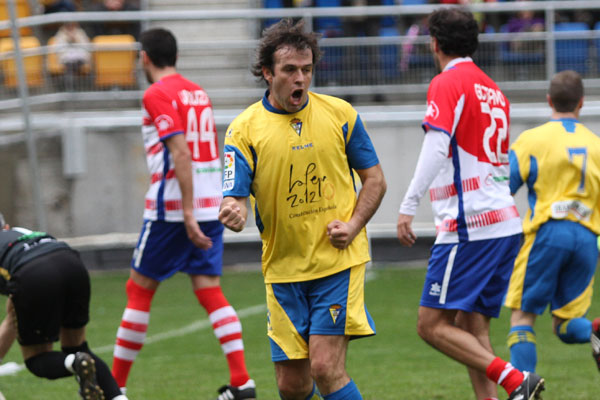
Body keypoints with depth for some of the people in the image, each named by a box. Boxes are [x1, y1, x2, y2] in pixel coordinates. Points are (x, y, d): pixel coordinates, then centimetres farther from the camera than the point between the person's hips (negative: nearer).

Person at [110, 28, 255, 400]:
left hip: (172, 210, -7)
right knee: (210, 292, 4)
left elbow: (181, 152, -18)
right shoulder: (198, 93, 15)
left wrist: (187, 213, -22)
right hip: (212, 207, 7)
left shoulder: (158, 94, -8)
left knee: (139, 291, 3)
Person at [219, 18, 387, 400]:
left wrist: (353, 225, -8)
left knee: (326, 368, -16)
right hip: (283, 267, 1)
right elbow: (235, 197, -6)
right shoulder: (245, 129, -2)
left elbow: (375, 179, 9)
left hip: (339, 262, -1)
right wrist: (233, 214, -31)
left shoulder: (340, 114, 1)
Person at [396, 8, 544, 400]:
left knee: (432, 325, -7)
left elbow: (436, 147, -20)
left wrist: (409, 205, -22)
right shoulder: (493, 91, 20)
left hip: (468, 225, -8)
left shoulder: (447, 84, -6)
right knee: (472, 328, 10)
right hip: (506, 224, 8)